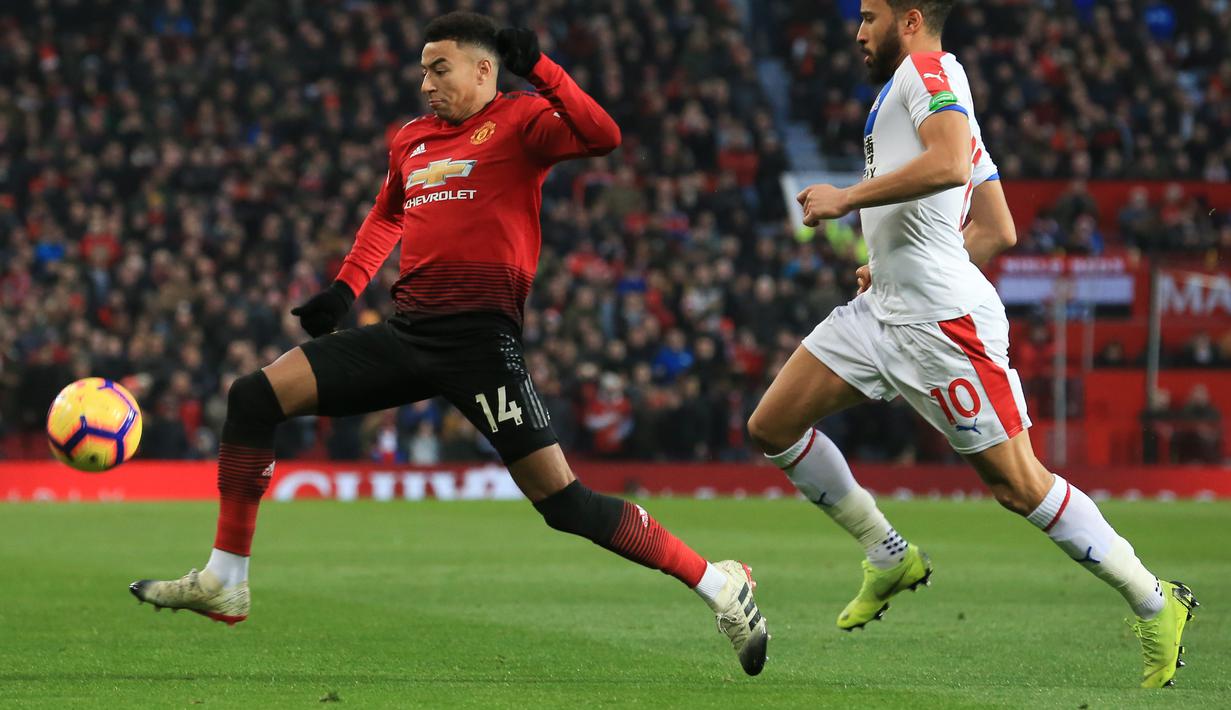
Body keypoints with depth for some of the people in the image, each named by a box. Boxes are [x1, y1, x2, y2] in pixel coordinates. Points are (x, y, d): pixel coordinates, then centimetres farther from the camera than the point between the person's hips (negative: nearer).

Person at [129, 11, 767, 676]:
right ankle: (223, 582, 2)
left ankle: (717, 583, 0)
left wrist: (539, 69, -24)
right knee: (254, 397, -3)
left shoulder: (519, 120, 0)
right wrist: (344, 287, 27)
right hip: (407, 333, 7)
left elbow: (602, 136, -20)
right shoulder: (411, 139, 19)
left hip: (481, 338, -7)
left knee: (561, 500, -12)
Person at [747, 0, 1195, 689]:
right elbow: (998, 231, 25)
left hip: (942, 321, -10)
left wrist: (846, 198, -19)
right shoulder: (938, 90, 23)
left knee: (1017, 482, -8)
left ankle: (1155, 601, 3)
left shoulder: (930, 67, -6)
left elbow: (949, 164, -27)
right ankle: (890, 556, 16)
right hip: (881, 313, 10)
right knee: (773, 426, 5)